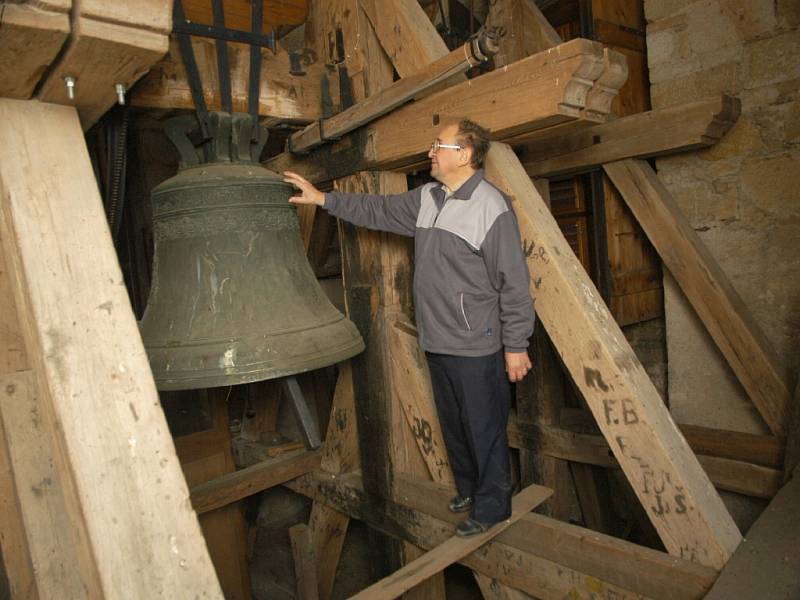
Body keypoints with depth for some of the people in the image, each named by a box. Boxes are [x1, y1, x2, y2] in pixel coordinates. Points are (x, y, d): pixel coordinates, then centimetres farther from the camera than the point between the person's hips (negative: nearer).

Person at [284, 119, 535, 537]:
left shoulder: (492, 207, -16)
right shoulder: (426, 199, 8)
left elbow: (513, 284, -16)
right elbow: (379, 210, 18)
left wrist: (516, 345, -15)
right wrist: (322, 199, 15)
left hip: (476, 346, -8)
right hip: (437, 342, 8)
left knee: (484, 428, 6)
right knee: (452, 424, 21)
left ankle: (491, 506, 27)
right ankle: (468, 488, 41)